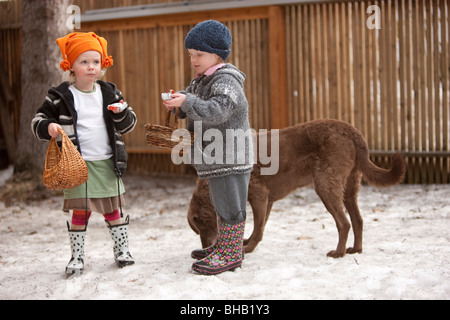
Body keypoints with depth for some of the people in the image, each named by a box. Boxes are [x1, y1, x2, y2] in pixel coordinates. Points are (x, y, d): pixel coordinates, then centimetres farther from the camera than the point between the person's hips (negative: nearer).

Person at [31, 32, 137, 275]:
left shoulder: (109, 93, 6)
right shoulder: (61, 97, -3)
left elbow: (128, 125, 9)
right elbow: (38, 121, 1)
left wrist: (121, 112, -13)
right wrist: (48, 128, -22)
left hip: (108, 162, 3)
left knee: (113, 209, 10)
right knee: (80, 211, 0)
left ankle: (121, 250, 25)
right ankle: (77, 257, 14)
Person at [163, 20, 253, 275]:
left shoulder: (226, 81, -17)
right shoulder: (202, 81, 15)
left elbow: (217, 111, -31)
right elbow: (195, 110, 23)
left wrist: (187, 102, -30)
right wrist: (177, 103, 2)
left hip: (231, 157, -10)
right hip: (217, 158, 10)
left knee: (230, 205, -5)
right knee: (222, 204, 19)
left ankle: (231, 254, 0)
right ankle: (224, 246, 31)